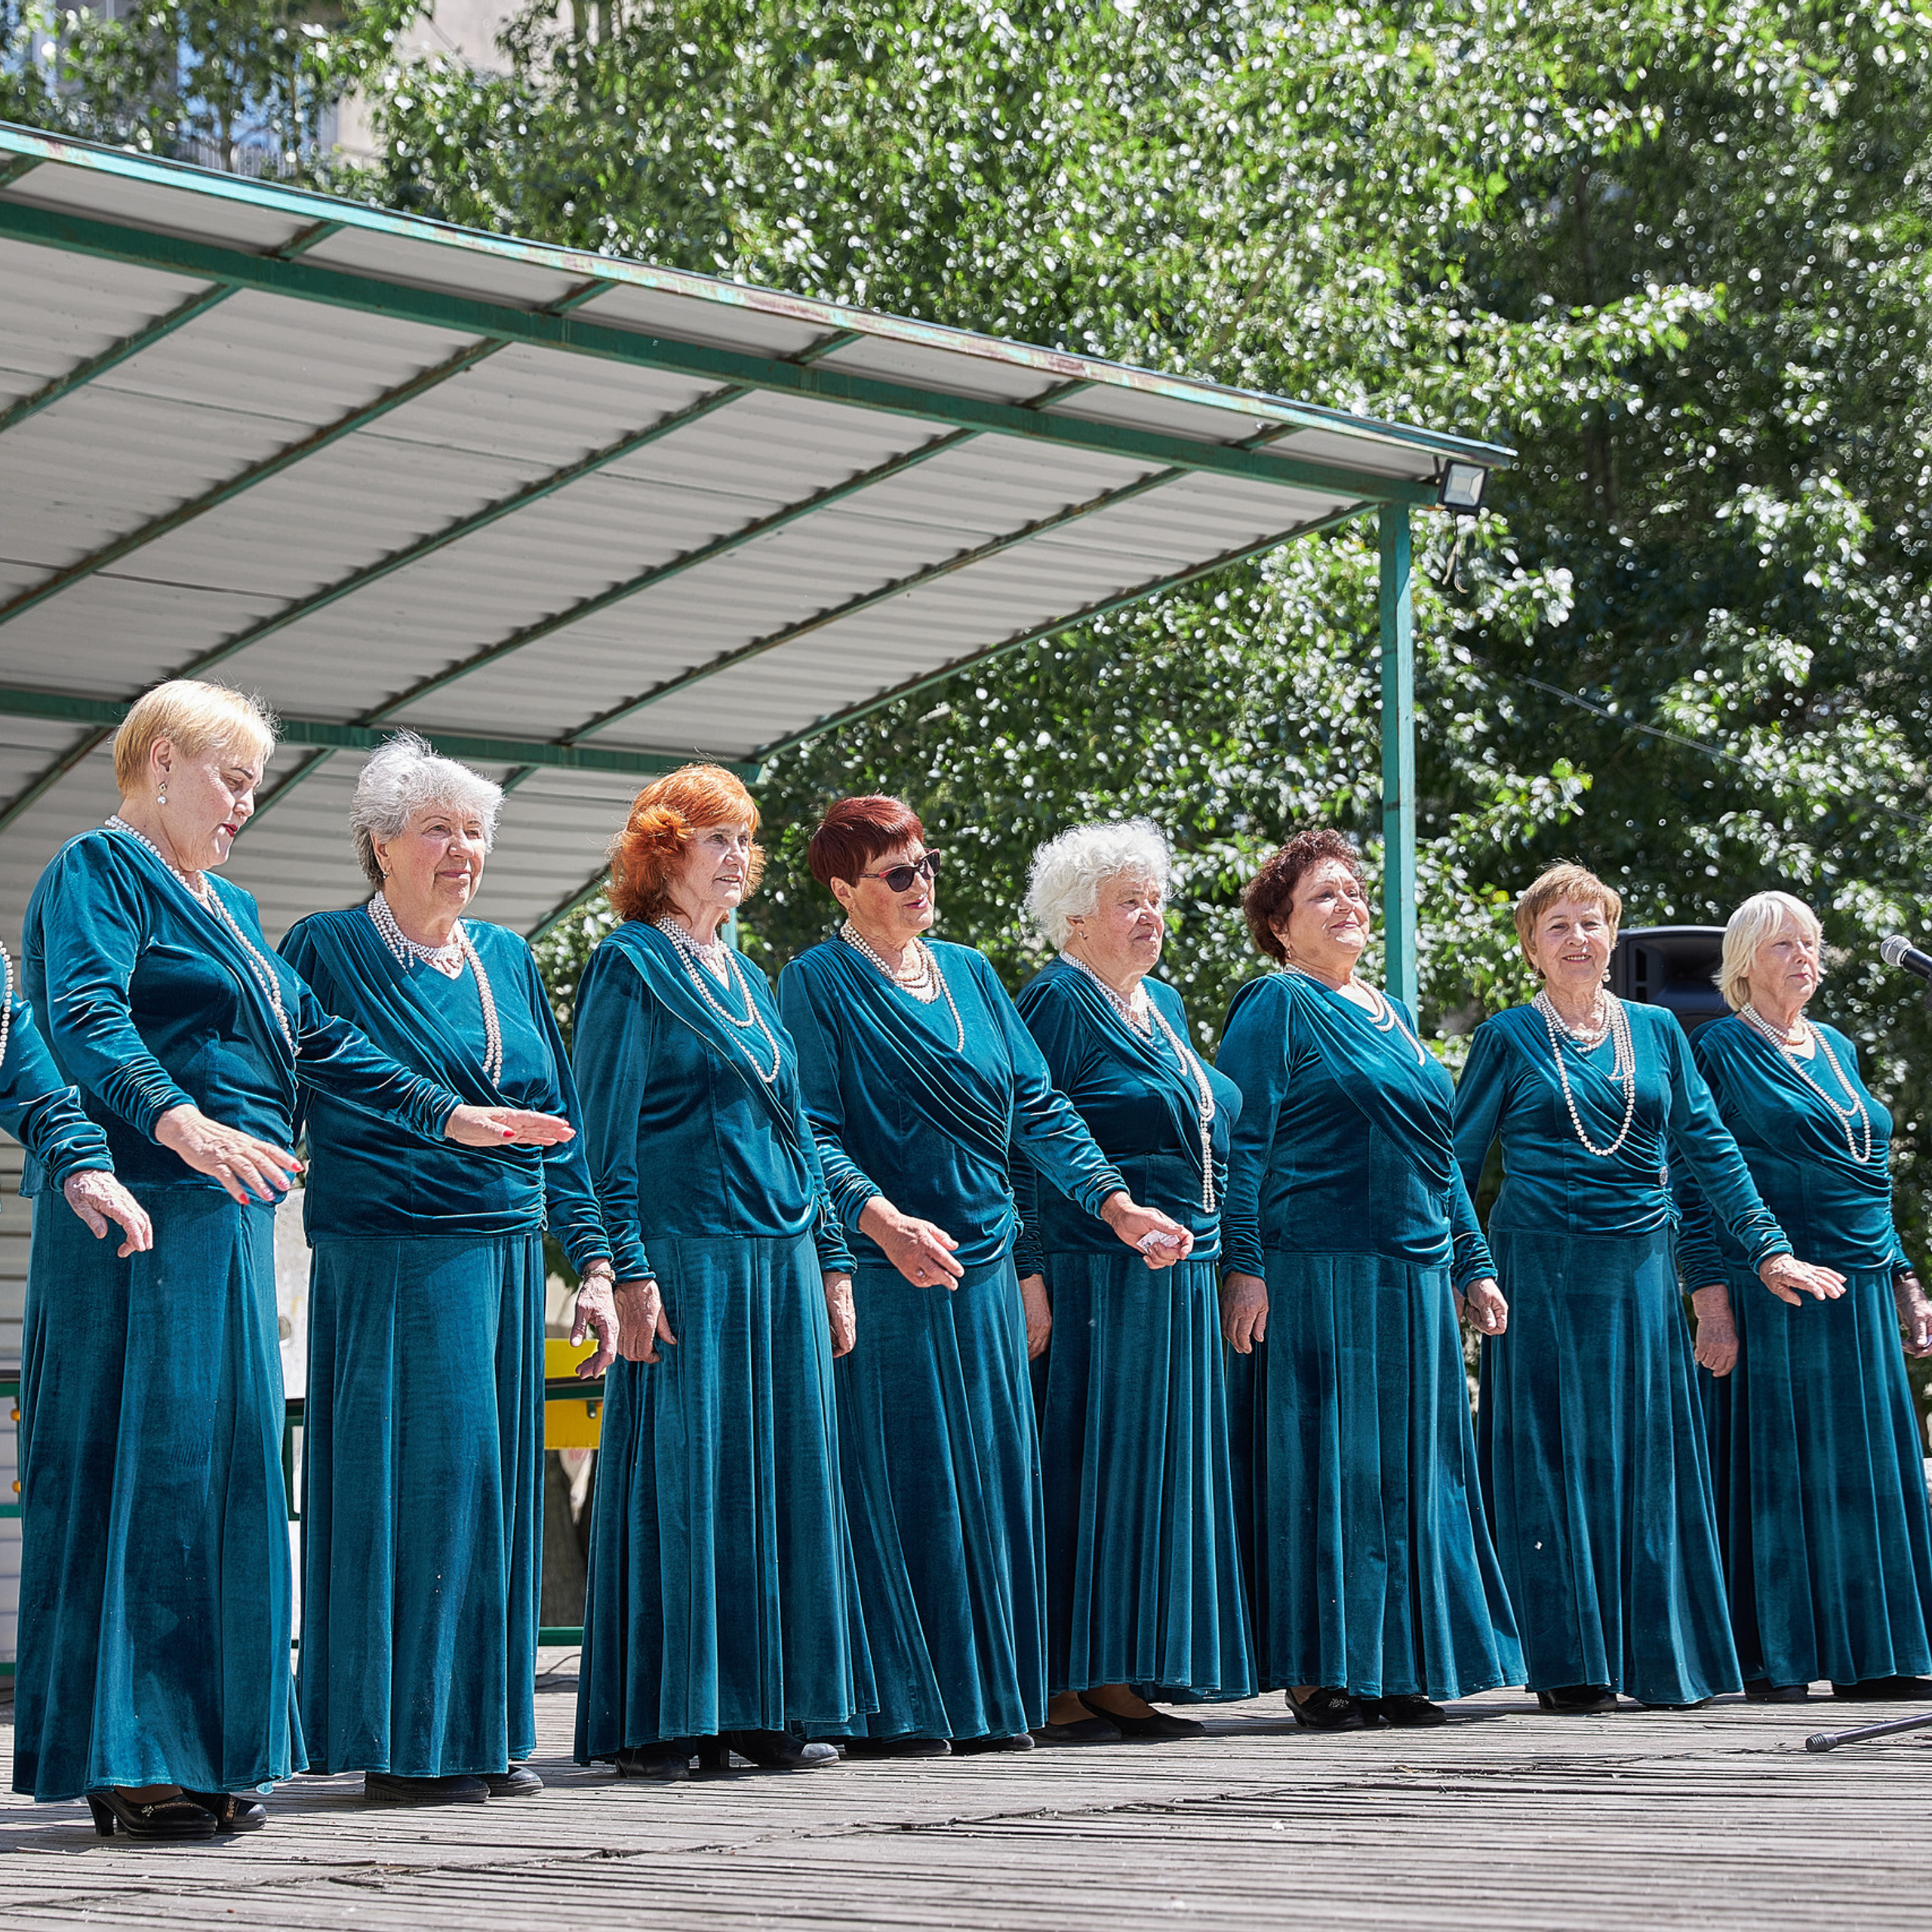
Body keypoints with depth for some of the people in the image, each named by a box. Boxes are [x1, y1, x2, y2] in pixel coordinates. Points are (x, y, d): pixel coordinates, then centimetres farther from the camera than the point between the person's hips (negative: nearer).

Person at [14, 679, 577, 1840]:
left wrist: (447, 1114, 24)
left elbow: (314, 1039, 29)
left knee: (226, 1466, 7)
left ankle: (209, 1754, 10)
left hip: (233, 1219, 9)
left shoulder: (230, 906, 26)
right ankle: (126, 1764, -7)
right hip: (146, 1212, -9)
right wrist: (178, 1120, -35)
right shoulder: (100, 870, -3)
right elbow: (85, 1016, -19)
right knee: (145, 1461, -9)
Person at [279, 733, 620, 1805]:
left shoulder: (506, 958, 16)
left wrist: (592, 1260, 13)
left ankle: (482, 1733, 14)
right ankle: (400, 1745, 0)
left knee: (492, 1490, 7)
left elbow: (556, 1117, 17)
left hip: (505, 1259, 6)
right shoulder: (326, 950, -1)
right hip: (388, 1262, -6)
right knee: (409, 1485, -6)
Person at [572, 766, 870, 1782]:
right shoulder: (630, 965, -2)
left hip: (782, 1259, 7)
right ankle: (657, 1721, -1)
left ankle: (763, 1707, 12)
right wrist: (628, 1269, -16)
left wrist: (832, 1262, 16)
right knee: (677, 1476, -6)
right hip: (687, 1260, -7)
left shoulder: (745, 974, 19)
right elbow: (604, 1131, -8)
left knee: (781, 1472, 6)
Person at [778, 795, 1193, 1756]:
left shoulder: (970, 973, 16)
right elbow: (810, 1133, -12)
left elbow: (1038, 1107, 14)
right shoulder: (816, 981, -2)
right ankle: (890, 1708, 1)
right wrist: (882, 1220, -28)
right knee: (895, 1484, -4)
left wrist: (1116, 1201, 2)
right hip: (881, 1273, -6)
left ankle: (986, 1699, 14)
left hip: (983, 1266, 6)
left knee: (990, 1479, 7)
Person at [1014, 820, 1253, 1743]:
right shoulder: (1055, 1000, -7)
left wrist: (1216, 1257, 22)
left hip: (1178, 1283, 9)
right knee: (1083, 1470, -7)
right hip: (1093, 1276, -9)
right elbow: (1024, 1146, -13)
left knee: (1158, 1472, 8)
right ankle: (1058, 1690, -4)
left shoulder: (1163, 1003, 19)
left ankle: (1120, 1681, 13)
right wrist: (1028, 1274, -19)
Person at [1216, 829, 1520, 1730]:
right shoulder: (1276, 1006, -3)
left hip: (1414, 1280, 8)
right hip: (1317, 1275, -8)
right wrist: (1242, 1267, -19)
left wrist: (1472, 1265, 20)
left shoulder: (1394, 1015, 21)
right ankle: (1320, 1672, 0)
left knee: (1414, 1472, 9)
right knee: (1324, 1468, -5)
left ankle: (1399, 1667, 15)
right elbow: (1240, 1142, -10)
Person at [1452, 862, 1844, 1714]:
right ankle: (1570, 1666, 3)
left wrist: (1768, 1250, 4)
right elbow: (1456, 1164, 4)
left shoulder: (1657, 1031, 12)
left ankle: (1654, 1657, 11)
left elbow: (1710, 1148, 11)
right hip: (1543, 1273, -3)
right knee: (1555, 1460, -2)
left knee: (1647, 1459, 4)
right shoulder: (1508, 1038, 3)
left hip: (1642, 1269, 3)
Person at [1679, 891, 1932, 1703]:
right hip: (1767, 1293, -6)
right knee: (1773, 1466, -5)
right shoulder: (1718, 1051, -2)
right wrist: (1711, 1299, -15)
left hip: (1861, 1294, 7)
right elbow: (1693, 1186, -7)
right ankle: (1773, 1659, 0)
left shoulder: (1838, 1049, 18)